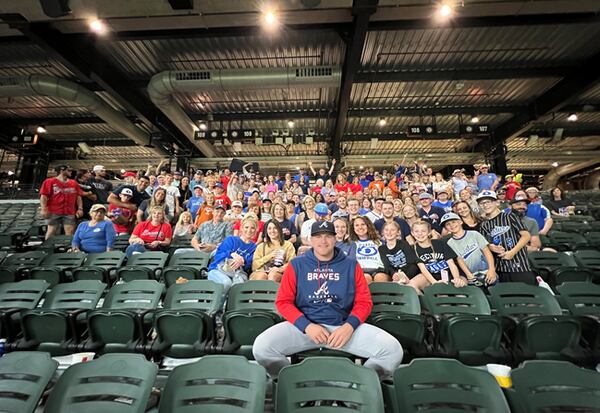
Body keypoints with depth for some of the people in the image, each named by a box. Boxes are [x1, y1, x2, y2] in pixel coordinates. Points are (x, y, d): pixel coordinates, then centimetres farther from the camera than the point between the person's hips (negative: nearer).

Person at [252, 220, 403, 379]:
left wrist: (349, 326, -12)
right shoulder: (296, 265, 3)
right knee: (261, 348, -24)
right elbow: (283, 301, 2)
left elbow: (364, 302, 7)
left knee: (393, 350, -19)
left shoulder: (351, 266, 7)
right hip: (304, 325, 0)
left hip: (343, 325, 1)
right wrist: (306, 326, -13)